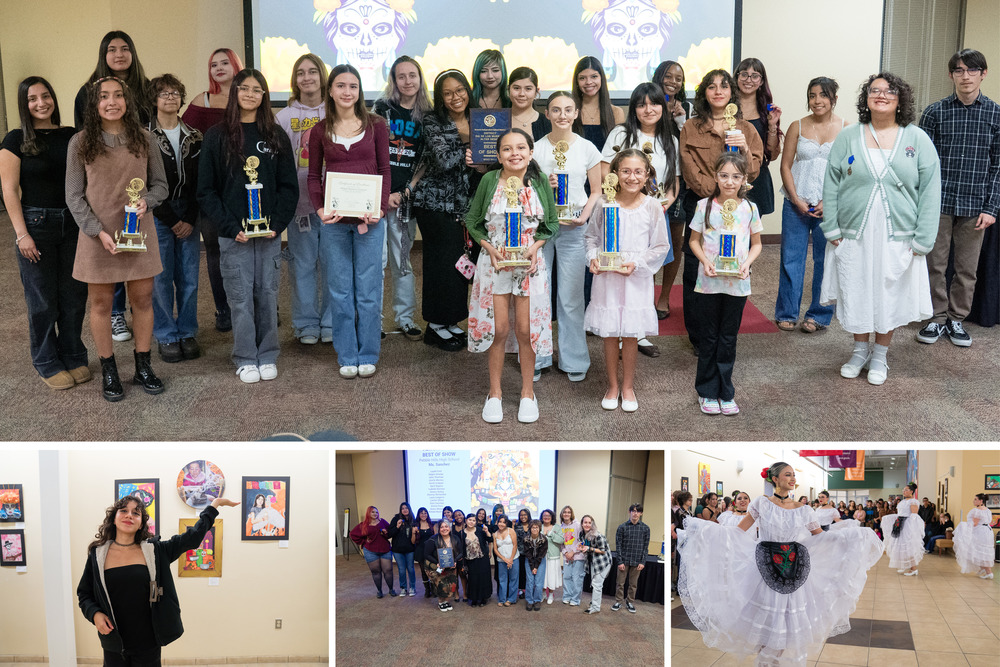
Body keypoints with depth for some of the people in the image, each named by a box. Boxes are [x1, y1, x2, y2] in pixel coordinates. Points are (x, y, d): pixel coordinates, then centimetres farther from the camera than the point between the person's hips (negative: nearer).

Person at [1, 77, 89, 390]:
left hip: (72, 224, 4)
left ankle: (74, 358, 24)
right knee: (43, 300, 3)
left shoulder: (71, 137, 7)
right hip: (36, 224, -3)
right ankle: (47, 365, 18)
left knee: (74, 295, 9)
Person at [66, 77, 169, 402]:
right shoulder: (80, 142, -3)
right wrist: (98, 232, -13)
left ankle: (143, 367, 23)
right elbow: (74, 196, -2)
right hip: (97, 235, -1)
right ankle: (108, 371, 21)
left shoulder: (144, 139, 2)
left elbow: (160, 184, 7)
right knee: (101, 302, 7)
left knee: (143, 299, 7)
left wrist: (146, 201, -15)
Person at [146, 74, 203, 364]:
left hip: (188, 217, 3)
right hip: (158, 217, -3)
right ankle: (166, 337, 12)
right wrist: (171, 220, -9)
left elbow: (199, 182, 3)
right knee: (161, 278, 0)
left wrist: (190, 219, -6)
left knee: (189, 278, 4)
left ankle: (187, 333, 18)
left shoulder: (193, 137, 8)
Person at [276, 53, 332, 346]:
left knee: (332, 262, 3)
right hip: (299, 200, 0)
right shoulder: (284, 117, 6)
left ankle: (331, 323, 15)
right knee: (303, 263, 5)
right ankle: (306, 324, 15)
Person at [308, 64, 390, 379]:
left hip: (369, 218, -1)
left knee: (368, 290, 3)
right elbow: (314, 176, 8)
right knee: (340, 291, 6)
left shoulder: (376, 125, 3)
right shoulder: (320, 131, 6)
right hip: (334, 220, 1)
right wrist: (320, 208, -9)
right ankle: (347, 357, 17)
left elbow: (384, 170, 3)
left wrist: (380, 208, -11)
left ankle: (368, 356, 16)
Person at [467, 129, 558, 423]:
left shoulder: (540, 182, -1)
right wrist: (490, 248, -10)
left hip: (530, 263, 1)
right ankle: (495, 393, 18)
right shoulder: (489, 180, -4)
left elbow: (551, 223, 7)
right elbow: (472, 220, 3)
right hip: (494, 262, -1)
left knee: (526, 330, 4)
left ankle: (527, 392, 20)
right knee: (498, 329, 2)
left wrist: (535, 247, -9)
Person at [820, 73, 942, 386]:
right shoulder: (847, 139, 2)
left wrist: (922, 240, -7)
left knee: (891, 298, 7)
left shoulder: (918, 140, 0)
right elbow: (831, 185, 3)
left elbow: (930, 191, -2)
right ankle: (860, 351, 29)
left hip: (897, 239, -1)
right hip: (853, 236, 1)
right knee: (856, 295, 9)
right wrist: (832, 229, -4)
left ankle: (879, 356, 25)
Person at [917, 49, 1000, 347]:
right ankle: (937, 318, 19)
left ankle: (957, 319, 23)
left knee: (967, 268, 8)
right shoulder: (934, 112, 1)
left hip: (975, 205, 1)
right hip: (939, 202, -1)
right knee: (935, 264, 5)